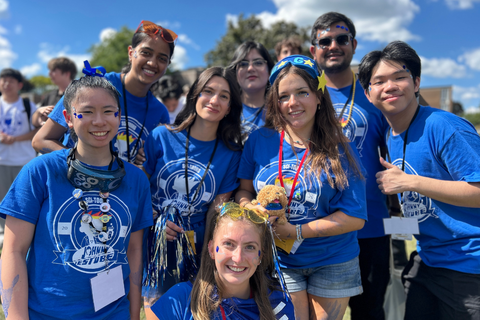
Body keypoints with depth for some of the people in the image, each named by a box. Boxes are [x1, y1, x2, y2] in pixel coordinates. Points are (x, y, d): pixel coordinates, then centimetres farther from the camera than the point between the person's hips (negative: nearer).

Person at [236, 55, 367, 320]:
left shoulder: (339, 150, -10)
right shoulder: (258, 141, -6)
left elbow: (355, 217, -12)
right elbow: (243, 190, 5)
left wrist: (296, 231, -20)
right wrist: (252, 210, -19)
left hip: (333, 264, 0)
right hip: (279, 262, 0)